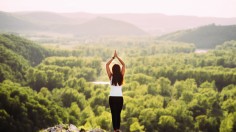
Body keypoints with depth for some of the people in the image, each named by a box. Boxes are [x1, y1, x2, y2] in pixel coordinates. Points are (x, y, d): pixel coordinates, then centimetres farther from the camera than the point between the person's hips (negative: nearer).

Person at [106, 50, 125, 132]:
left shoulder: (111, 76, -8)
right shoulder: (121, 76, -4)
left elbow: (107, 65, -1)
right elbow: (124, 65, 6)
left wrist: (113, 57, 1)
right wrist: (117, 57, 5)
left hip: (112, 97, -2)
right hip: (120, 97, 2)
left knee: (114, 113, 2)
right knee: (118, 113, 12)